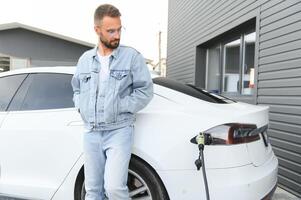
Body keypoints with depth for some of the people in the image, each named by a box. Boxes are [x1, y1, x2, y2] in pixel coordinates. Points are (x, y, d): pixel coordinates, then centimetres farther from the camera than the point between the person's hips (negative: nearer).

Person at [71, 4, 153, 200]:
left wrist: (120, 108, -10)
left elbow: (145, 90, -4)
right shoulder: (85, 59, 13)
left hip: (119, 131, -4)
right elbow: (77, 89, 24)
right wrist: (81, 108, 6)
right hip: (91, 133, 5)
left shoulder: (132, 56, -1)